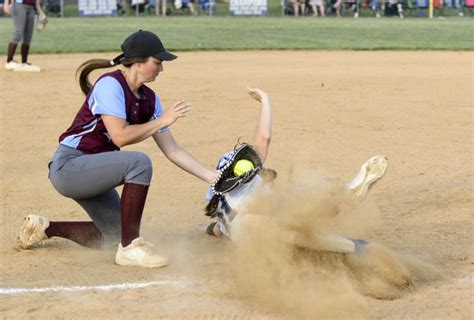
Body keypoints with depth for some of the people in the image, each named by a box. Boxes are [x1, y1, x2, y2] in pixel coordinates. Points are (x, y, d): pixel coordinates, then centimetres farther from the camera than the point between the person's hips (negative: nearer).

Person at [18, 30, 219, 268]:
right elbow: (120, 136, -28)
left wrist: (213, 177, 2)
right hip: (68, 166, -9)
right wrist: (162, 120, -19)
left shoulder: (149, 99, 6)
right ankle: (130, 248, -21)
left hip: (90, 172, 9)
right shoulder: (111, 85, -18)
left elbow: (172, 150, 7)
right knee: (139, 163, -29)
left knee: (114, 235, 13)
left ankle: (47, 228, 27)